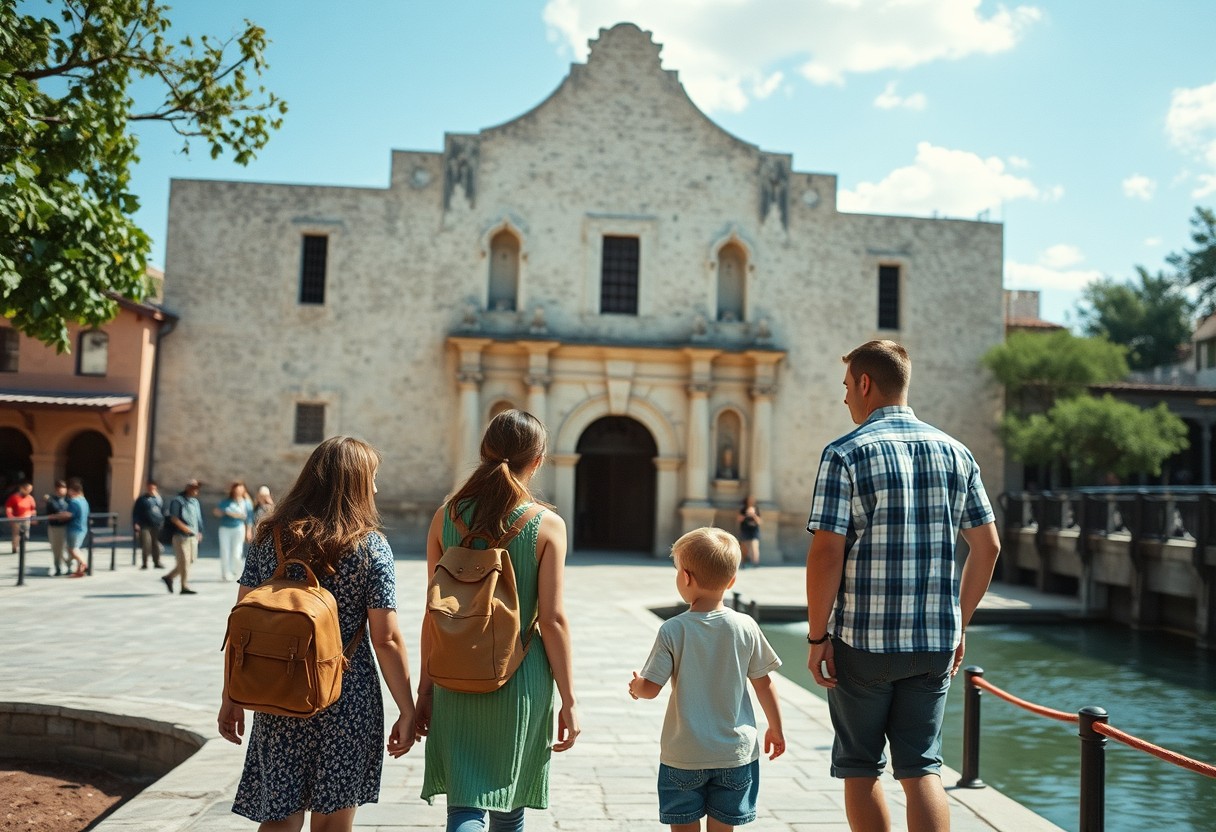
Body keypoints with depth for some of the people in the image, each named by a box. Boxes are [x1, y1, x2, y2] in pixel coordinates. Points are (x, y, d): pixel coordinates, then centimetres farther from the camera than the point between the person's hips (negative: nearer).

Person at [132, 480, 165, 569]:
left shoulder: (160, 499, 12)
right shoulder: (142, 499, -1)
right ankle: (145, 563, 3)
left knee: (156, 545, 7)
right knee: (146, 545, -9)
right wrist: (136, 523, -10)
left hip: (157, 526, 3)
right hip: (145, 526, -3)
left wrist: (162, 522, 15)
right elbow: (135, 512, -1)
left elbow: (163, 512, 20)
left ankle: (157, 563, 19)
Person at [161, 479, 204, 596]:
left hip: (193, 536, 8)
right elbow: (173, 517, -17)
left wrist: (199, 532, 16)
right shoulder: (177, 501, -6)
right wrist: (183, 527, -29)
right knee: (184, 561, -5)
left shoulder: (195, 502, 18)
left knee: (190, 559, 10)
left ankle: (169, 577, 24)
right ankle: (185, 587, 1)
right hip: (181, 536, -8)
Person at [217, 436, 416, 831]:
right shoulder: (371, 547, -8)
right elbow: (386, 639, -10)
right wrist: (407, 710, -2)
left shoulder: (270, 538, 1)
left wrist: (232, 698, 11)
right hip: (348, 701, -2)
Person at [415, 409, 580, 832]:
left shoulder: (446, 515, 0)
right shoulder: (547, 525, -8)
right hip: (521, 681, -1)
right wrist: (568, 700, -2)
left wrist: (425, 687, 11)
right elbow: (552, 618, -9)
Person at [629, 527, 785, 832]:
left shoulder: (673, 630, -13)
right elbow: (763, 684, 1)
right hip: (735, 751, 2)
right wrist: (776, 729, 14)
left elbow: (651, 688, -11)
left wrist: (636, 686, 12)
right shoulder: (746, 627, -7)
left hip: (684, 754, -2)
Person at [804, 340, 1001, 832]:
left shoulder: (846, 453, -10)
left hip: (864, 642, -4)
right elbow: (987, 546, 8)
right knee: (922, 767, 11)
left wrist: (817, 636, -6)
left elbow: (826, 553, -15)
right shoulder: (956, 453, 6)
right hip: (936, 642, 4)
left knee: (860, 769, 12)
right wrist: (959, 624, 16)